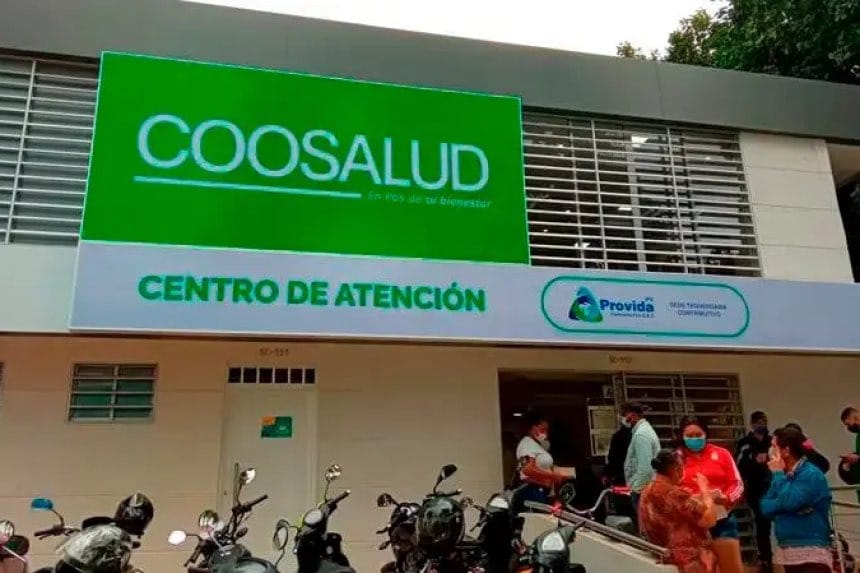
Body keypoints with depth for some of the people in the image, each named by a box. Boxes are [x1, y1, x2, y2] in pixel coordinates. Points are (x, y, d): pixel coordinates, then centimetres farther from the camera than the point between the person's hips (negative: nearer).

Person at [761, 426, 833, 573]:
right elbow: (766, 507, 4)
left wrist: (778, 473, -12)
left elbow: (790, 502, -24)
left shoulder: (811, 474, -11)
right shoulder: (783, 476, 13)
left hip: (812, 554, -8)